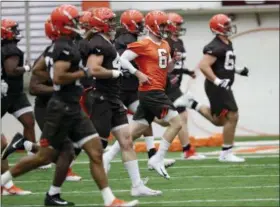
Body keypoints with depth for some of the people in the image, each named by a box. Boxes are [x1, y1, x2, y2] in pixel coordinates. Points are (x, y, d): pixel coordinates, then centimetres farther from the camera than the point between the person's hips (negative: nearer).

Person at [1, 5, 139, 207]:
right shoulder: (66, 48, -16)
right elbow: (58, 77, -27)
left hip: (73, 109, 9)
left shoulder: (57, 46, 13)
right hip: (62, 108, -9)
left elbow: (37, 70, 22)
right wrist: (82, 73, -16)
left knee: (96, 151, 0)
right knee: (45, 156, 1)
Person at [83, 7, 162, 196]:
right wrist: (115, 73, -15)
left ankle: (138, 186, 4)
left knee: (127, 141, 5)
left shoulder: (107, 43, 17)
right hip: (101, 100, -10)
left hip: (112, 100, 10)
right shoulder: (98, 44, -15)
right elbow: (93, 69, -27)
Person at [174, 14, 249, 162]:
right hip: (217, 87, -10)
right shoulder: (216, 47, -18)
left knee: (218, 120, 16)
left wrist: (239, 70, 14)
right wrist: (218, 82, -27)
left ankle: (192, 104, 23)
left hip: (223, 87, 10)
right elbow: (203, 66, -26)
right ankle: (226, 154, -1)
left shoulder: (228, 44, 13)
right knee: (232, 117, -9)